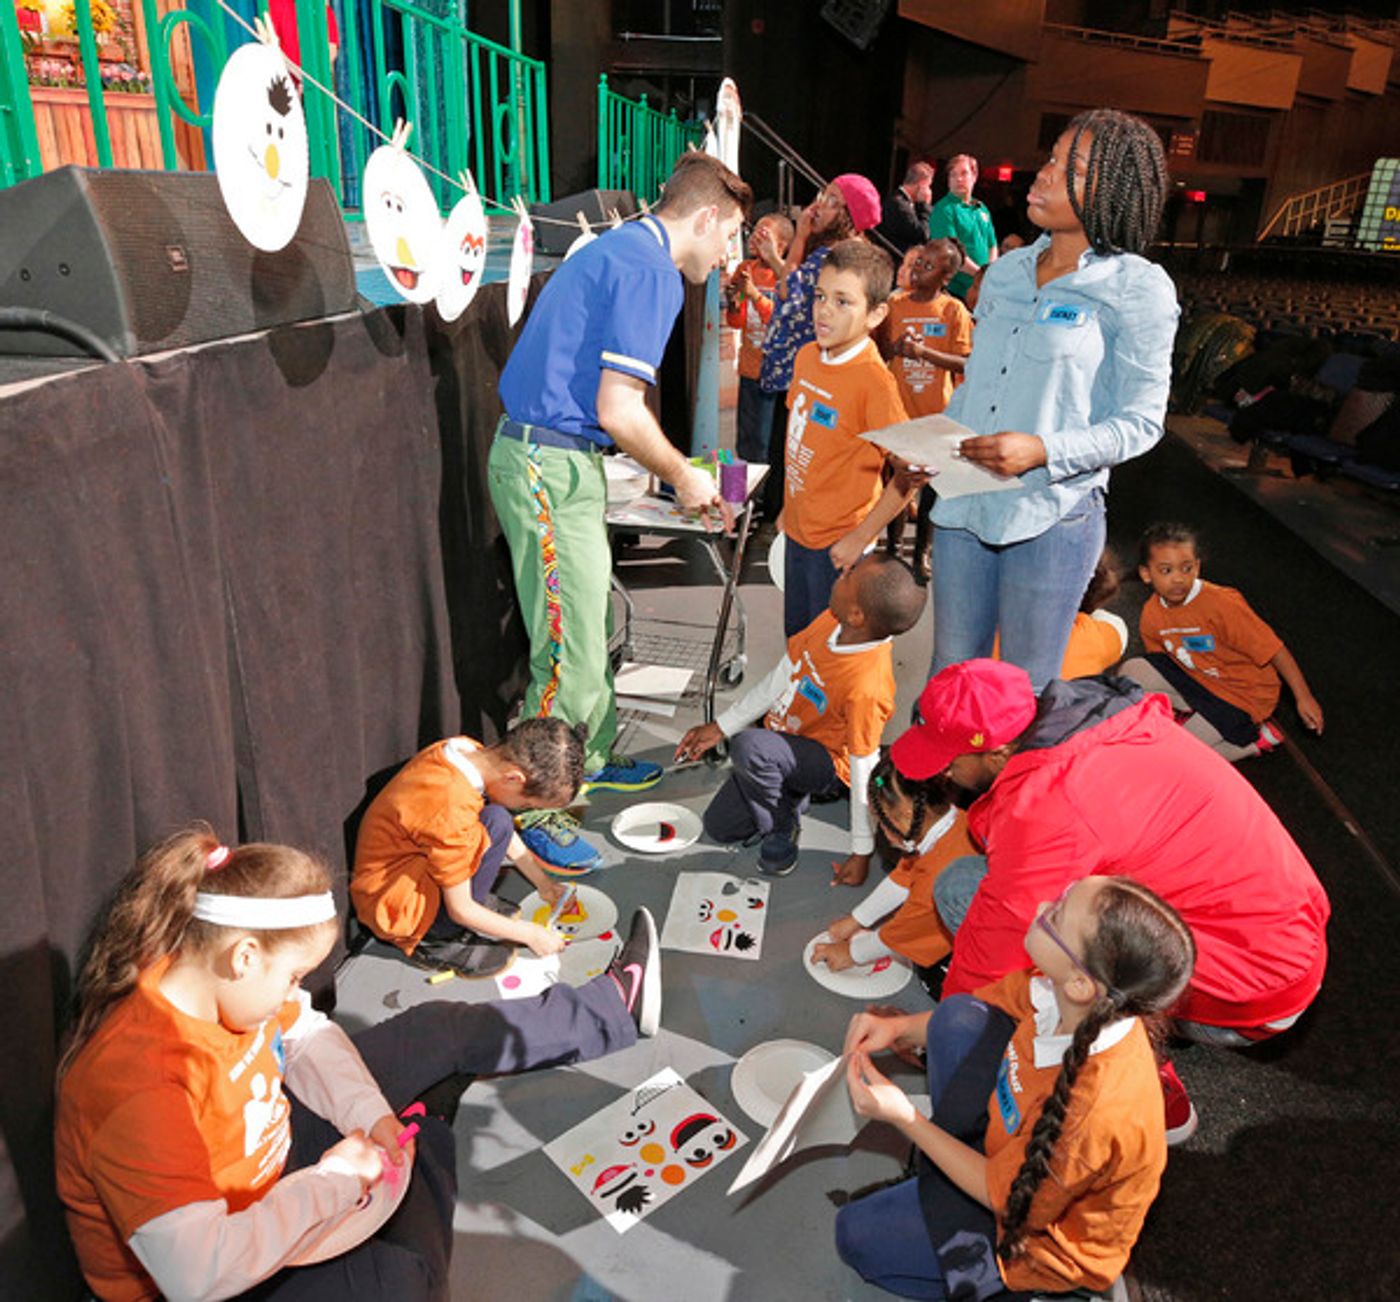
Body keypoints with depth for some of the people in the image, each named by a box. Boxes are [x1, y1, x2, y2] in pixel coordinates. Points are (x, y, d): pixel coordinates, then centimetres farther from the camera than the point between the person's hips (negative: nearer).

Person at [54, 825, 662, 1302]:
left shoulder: (207, 974, -16)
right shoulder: (138, 1088, -40)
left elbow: (304, 1034, 1)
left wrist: (368, 1113, -15)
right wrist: (334, 1181, -30)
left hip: (272, 1142, 7)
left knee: (441, 1031, 6)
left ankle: (613, 1007, 24)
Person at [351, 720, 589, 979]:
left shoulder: (468, 750, -9)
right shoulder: (452, 811, -34)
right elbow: (460, 911, -21)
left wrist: (543, 884, 12)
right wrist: (530, 934, -11)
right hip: (392, 907, -9)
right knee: (496, 824, -26)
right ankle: (435, 940, -12)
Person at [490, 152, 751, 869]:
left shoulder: (617, 247, 19)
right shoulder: (651, 271, -13)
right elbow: (618, 411, -21)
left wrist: (678, 470, 22)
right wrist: (683, 478, -5)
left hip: (538, 453, 11)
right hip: (551, 467, -11)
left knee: (587, 628, 20)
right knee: (569, 654, -4)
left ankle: (592, 756, 36)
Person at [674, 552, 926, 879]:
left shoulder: (866, 687, -36)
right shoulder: (832, 620, -15)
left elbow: (865, 769, -25)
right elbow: (781, 677, -1)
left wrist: (861, 852, -14)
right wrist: (720, 727, 3)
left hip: (825, 762, -7)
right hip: (783, 743, 7)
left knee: (749, 745, -37)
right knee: (720, 827, 9)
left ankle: (781, 833, -11)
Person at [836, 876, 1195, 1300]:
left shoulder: (1093, 1109, -43)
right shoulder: (1072, 997, -25)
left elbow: (1005, 1197, -24)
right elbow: (979, 1009, -2)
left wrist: (904, 1118, -25)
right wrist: (902, 1029, -15)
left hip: (1043, 1233, -6)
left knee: (857, 1235, -4)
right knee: (958, 1015, -9)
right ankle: (948, 1152, 12)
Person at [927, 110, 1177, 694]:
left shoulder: (1137, 288, -6)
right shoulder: (1006, 272, 11)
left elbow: (1141, 421, -8)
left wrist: (1043, 450, -22)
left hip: (1051, 519, -5)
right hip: (963, 502, 5)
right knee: (948, 671, 14)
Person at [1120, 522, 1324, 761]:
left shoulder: (1220, 604, -27)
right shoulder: (1151, 615, -8)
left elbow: (1274, 649, -22)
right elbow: (1162, 660, 10)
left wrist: (1303, 697, -20)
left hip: (1241, 695, -7)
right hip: (1193, 678, 7)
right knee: (1132, 671, -10)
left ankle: (1254, 737, 5)